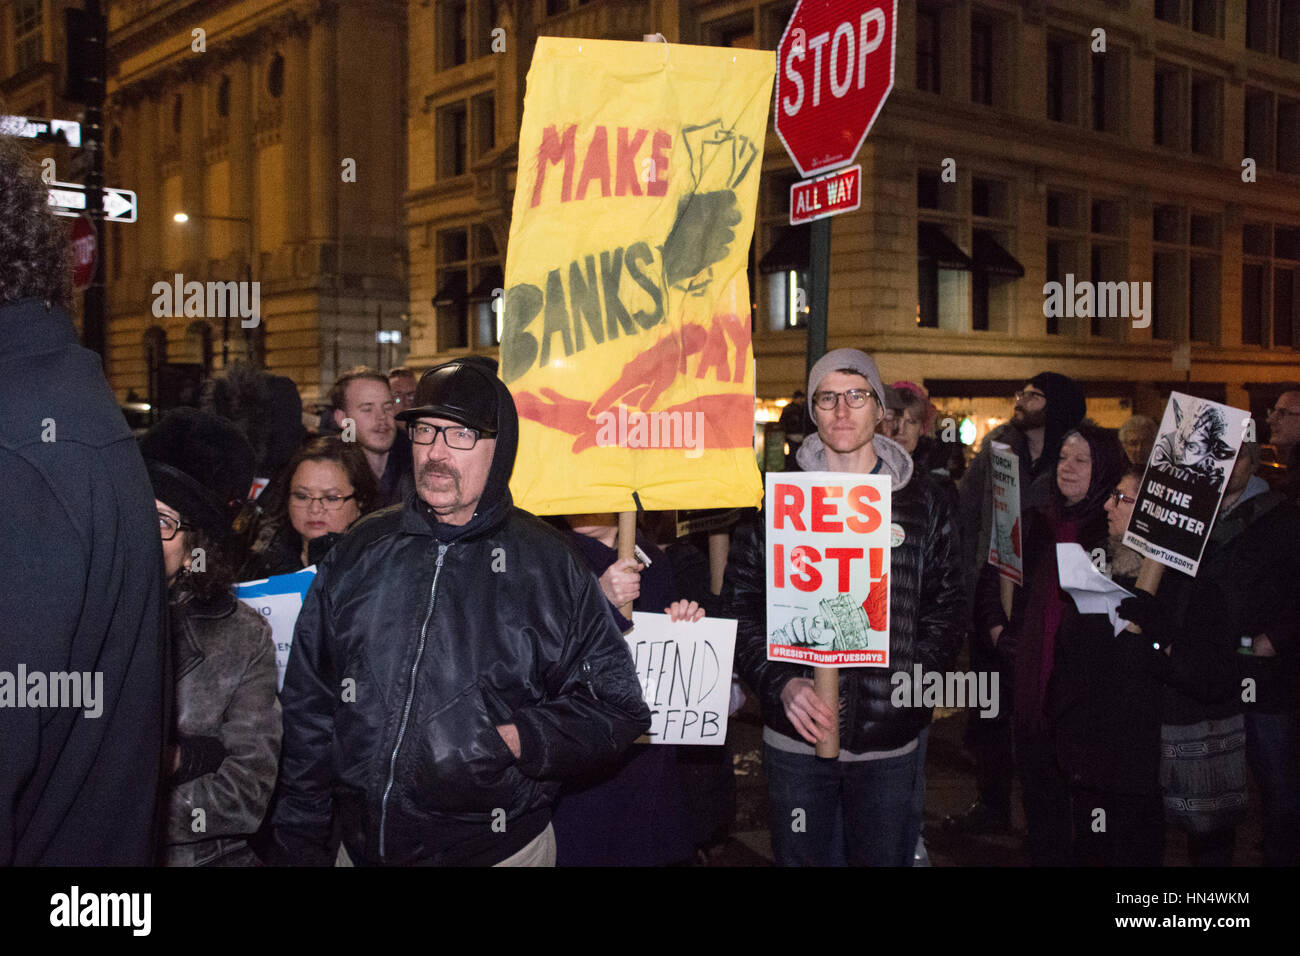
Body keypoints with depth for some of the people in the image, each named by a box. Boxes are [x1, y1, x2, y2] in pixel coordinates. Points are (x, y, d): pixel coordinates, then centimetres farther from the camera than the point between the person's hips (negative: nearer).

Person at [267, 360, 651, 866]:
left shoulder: (547, 565, -7)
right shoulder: (360, 552, 3)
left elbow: (616, 706, -7)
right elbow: (309, 707, 7)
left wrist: (510, 742, -19)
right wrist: (297, 841, 6)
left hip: (497, 848, -3)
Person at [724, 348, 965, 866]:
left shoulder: (923, 502, 5)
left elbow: (945, 605, 8)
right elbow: (741, 605, 1)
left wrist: (914, 684, -7)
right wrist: (781, 682, -13)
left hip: (890, 742, 1)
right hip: (797, 736, 0)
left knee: (885, 857, 12)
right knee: (801, 857, 11)